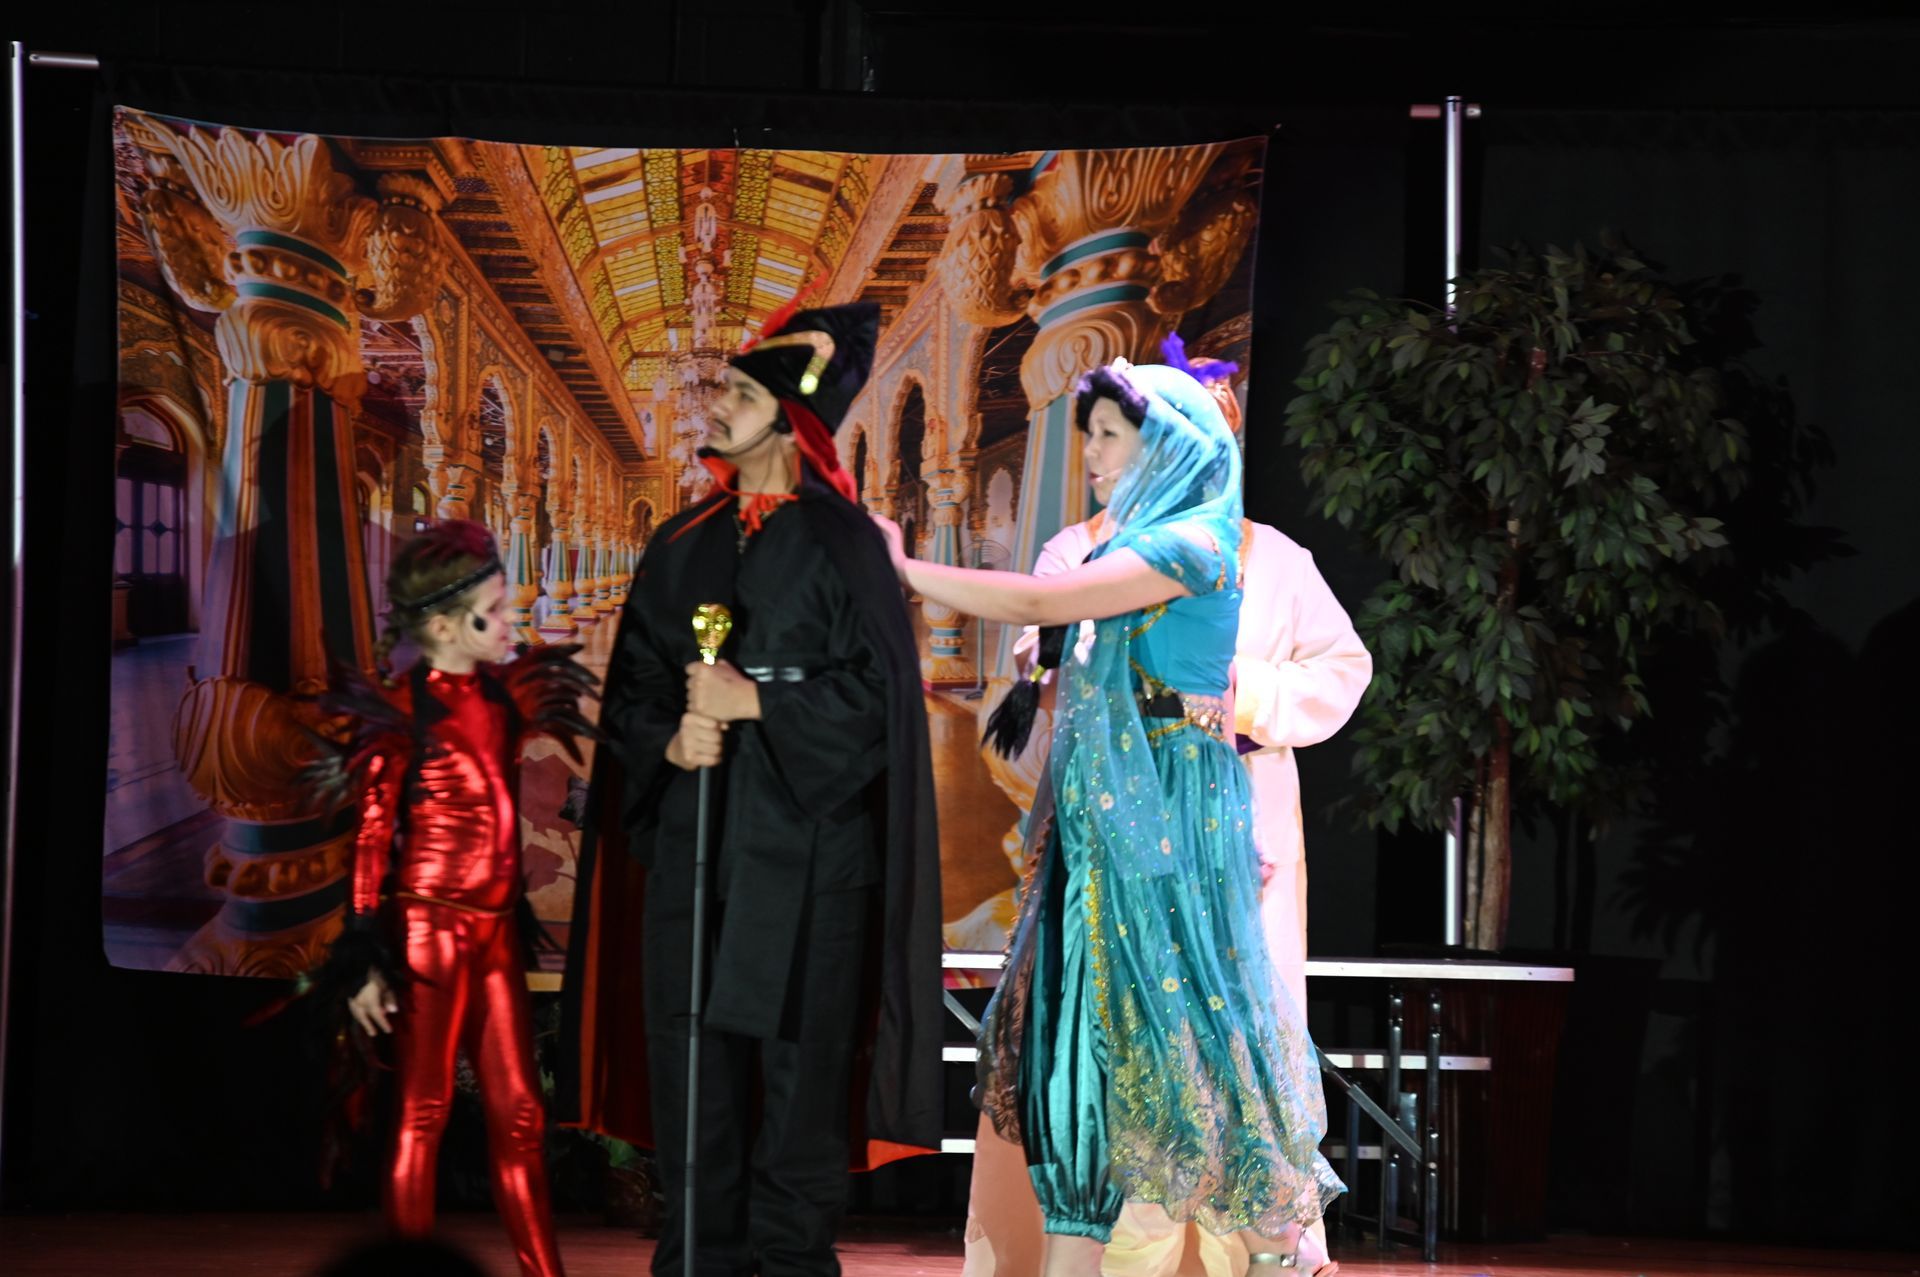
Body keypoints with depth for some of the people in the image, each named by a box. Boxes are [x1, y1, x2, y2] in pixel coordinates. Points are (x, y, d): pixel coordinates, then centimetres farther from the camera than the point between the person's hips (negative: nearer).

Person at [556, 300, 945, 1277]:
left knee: (798, 1060, -4)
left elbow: (874, 689, -8)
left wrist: (755, 703, -15)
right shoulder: (682, 545, 13)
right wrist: (671, 739, -8)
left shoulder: (838, 539, -2)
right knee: (690, 1059, 4)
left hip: (802, 842, -5)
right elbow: (633, 684, 12)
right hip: (691, 842, 5)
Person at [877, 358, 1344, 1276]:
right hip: (1104, 820, 9)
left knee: (1185, 1028, -7)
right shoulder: (1140, 547, 18)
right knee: (1077, 1032, 4)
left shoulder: (1192, 544, -11)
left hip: (1164, 819, -9)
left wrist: (901, 571, -11)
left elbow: (1038, 604, -17)